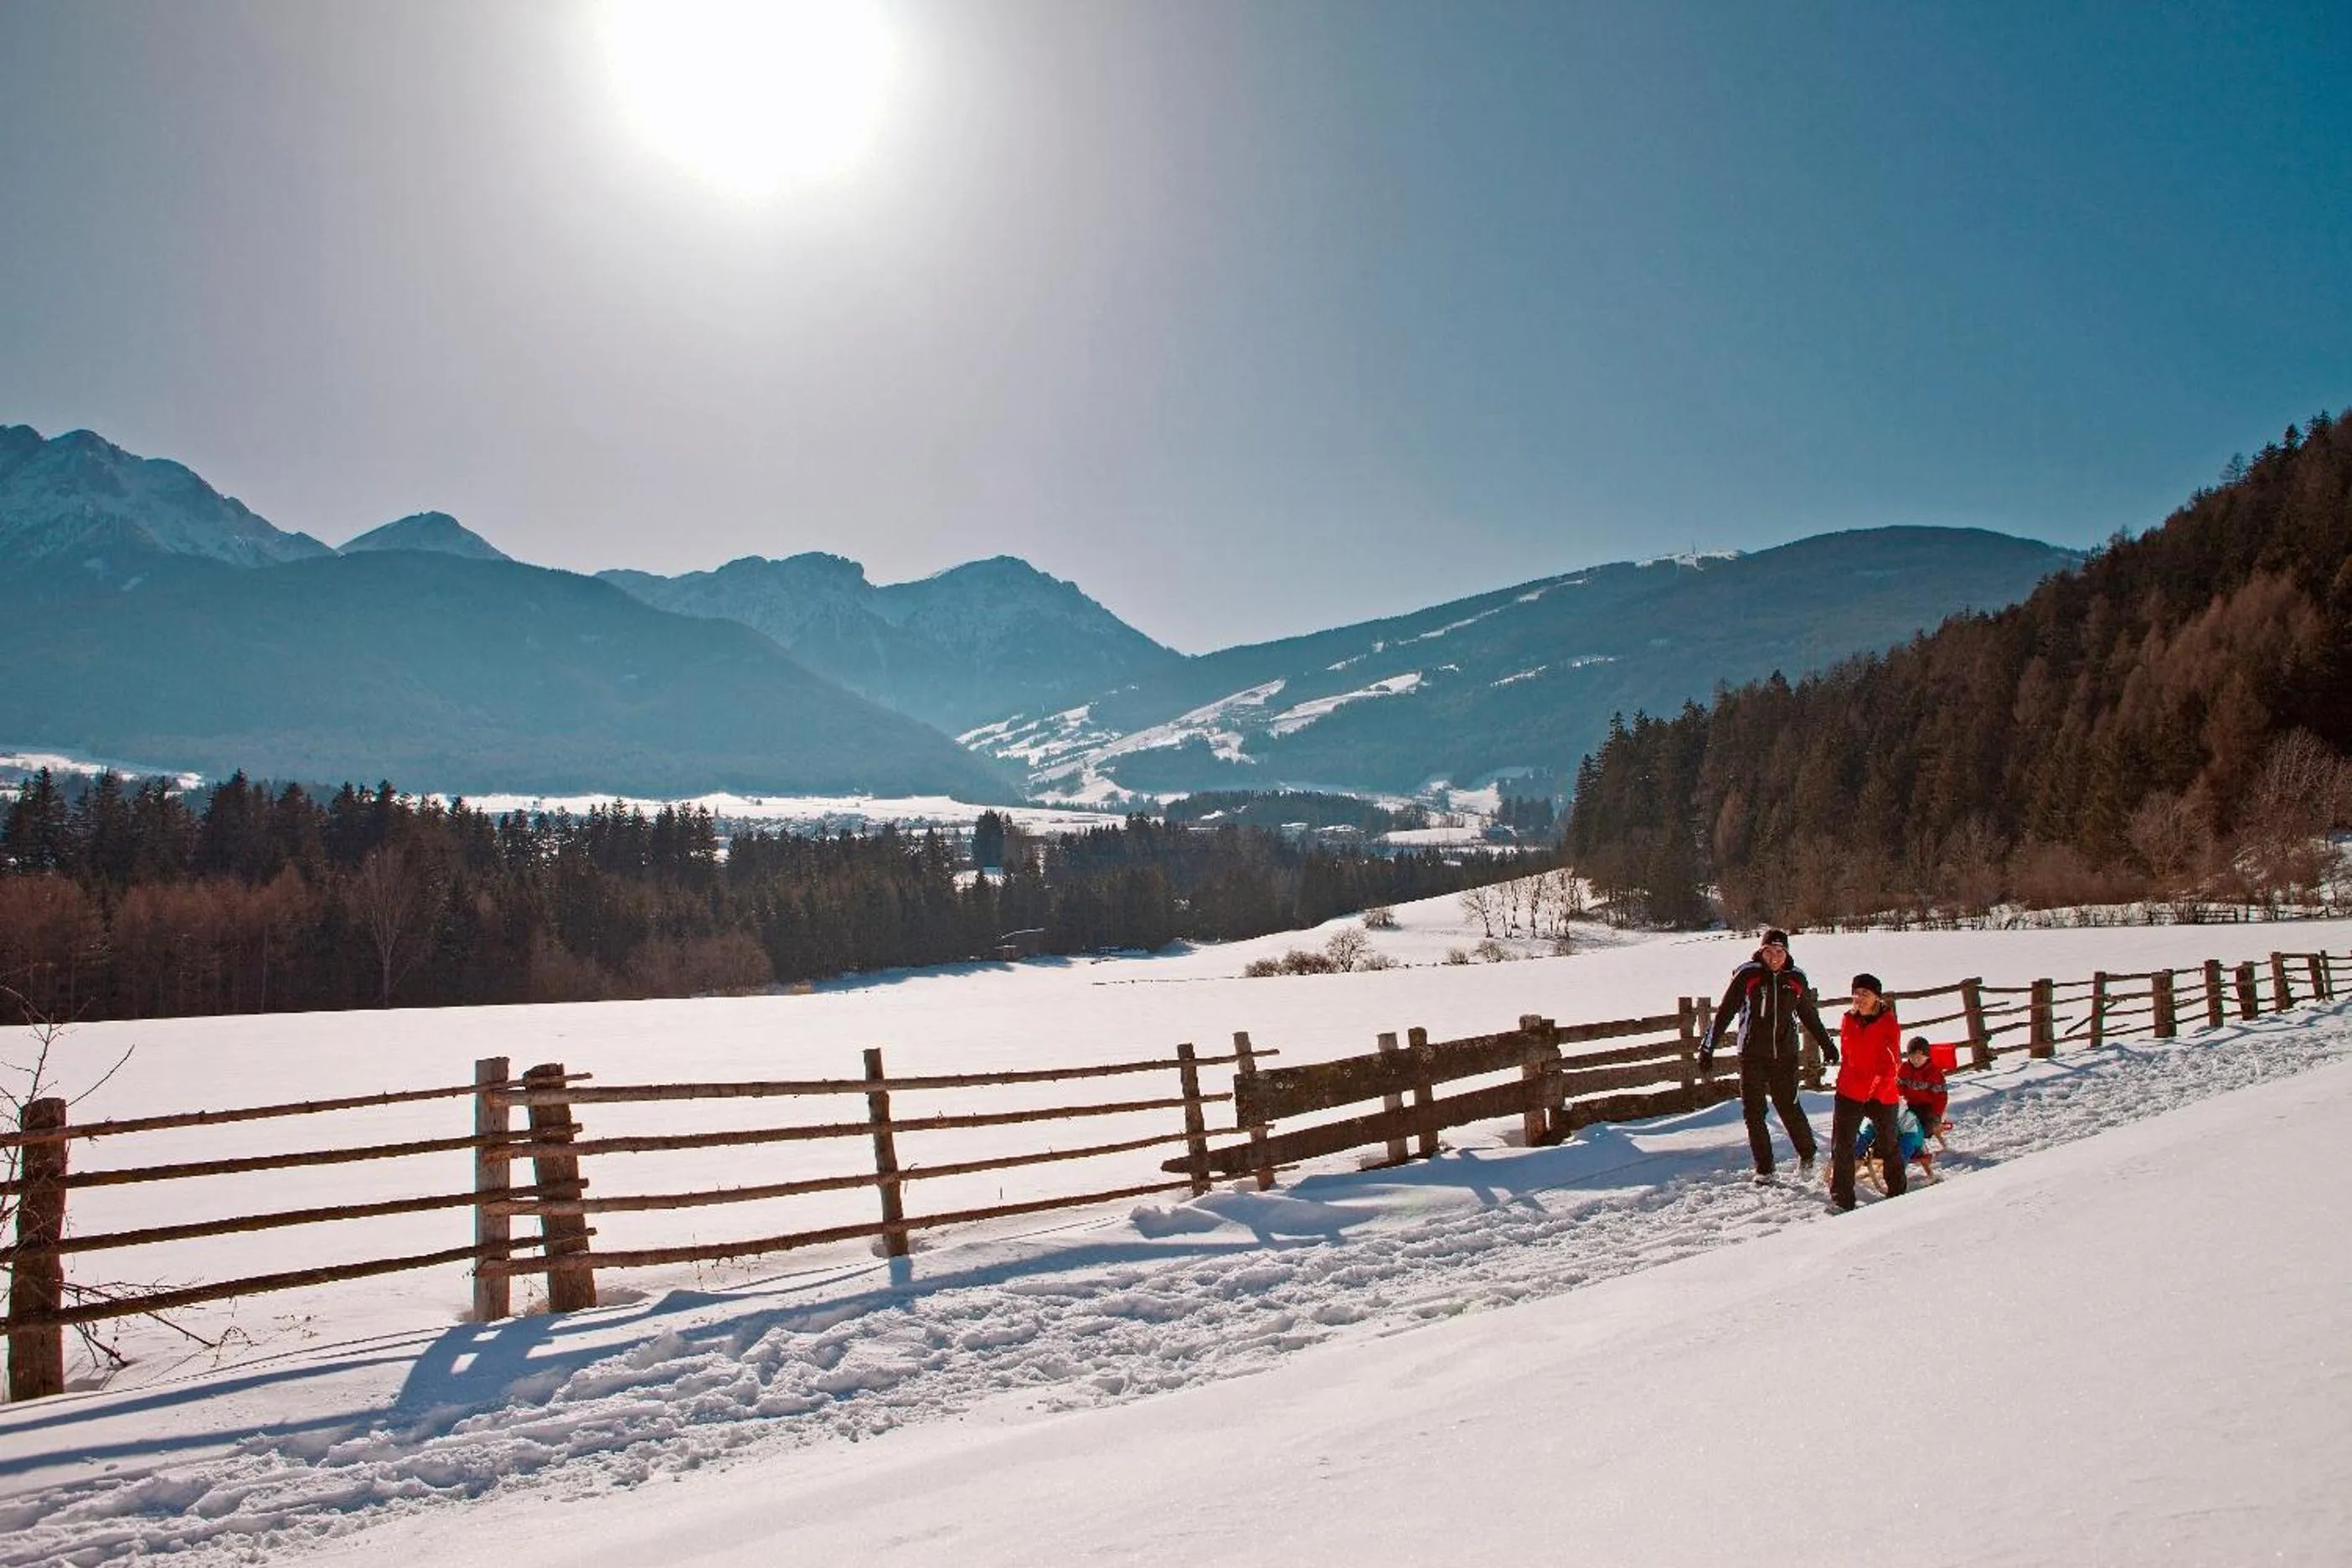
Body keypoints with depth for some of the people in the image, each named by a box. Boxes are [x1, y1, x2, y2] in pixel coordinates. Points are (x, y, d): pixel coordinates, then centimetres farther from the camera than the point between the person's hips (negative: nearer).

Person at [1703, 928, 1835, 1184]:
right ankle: (1764, 1168, 13)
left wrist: (1827, 1045, 28)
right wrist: (1707, 1048, -5)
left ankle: (1807, 1155, 22)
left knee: (1788, 1106, -3)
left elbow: (1809, 1016, 21)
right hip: (1752, 1055, -1)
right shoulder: (1747, 976, -4)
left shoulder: (1796, 980, 6)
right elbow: (1724, 1013, -2)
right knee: (1753, 1112, 0)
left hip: (1785, 1055, 1)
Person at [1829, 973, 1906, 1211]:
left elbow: (1892, 1063, -8)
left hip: (1882, 1095, -2)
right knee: (1842, 1146, -5)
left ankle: (1897, 1192, 35)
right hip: (1849, 1093, 2)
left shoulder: (1889, 1024, -5)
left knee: (1890, 1145, 15)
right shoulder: (1848, 1020, 5)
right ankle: (1842, 1198, 0)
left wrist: (1880, 1086, -19)